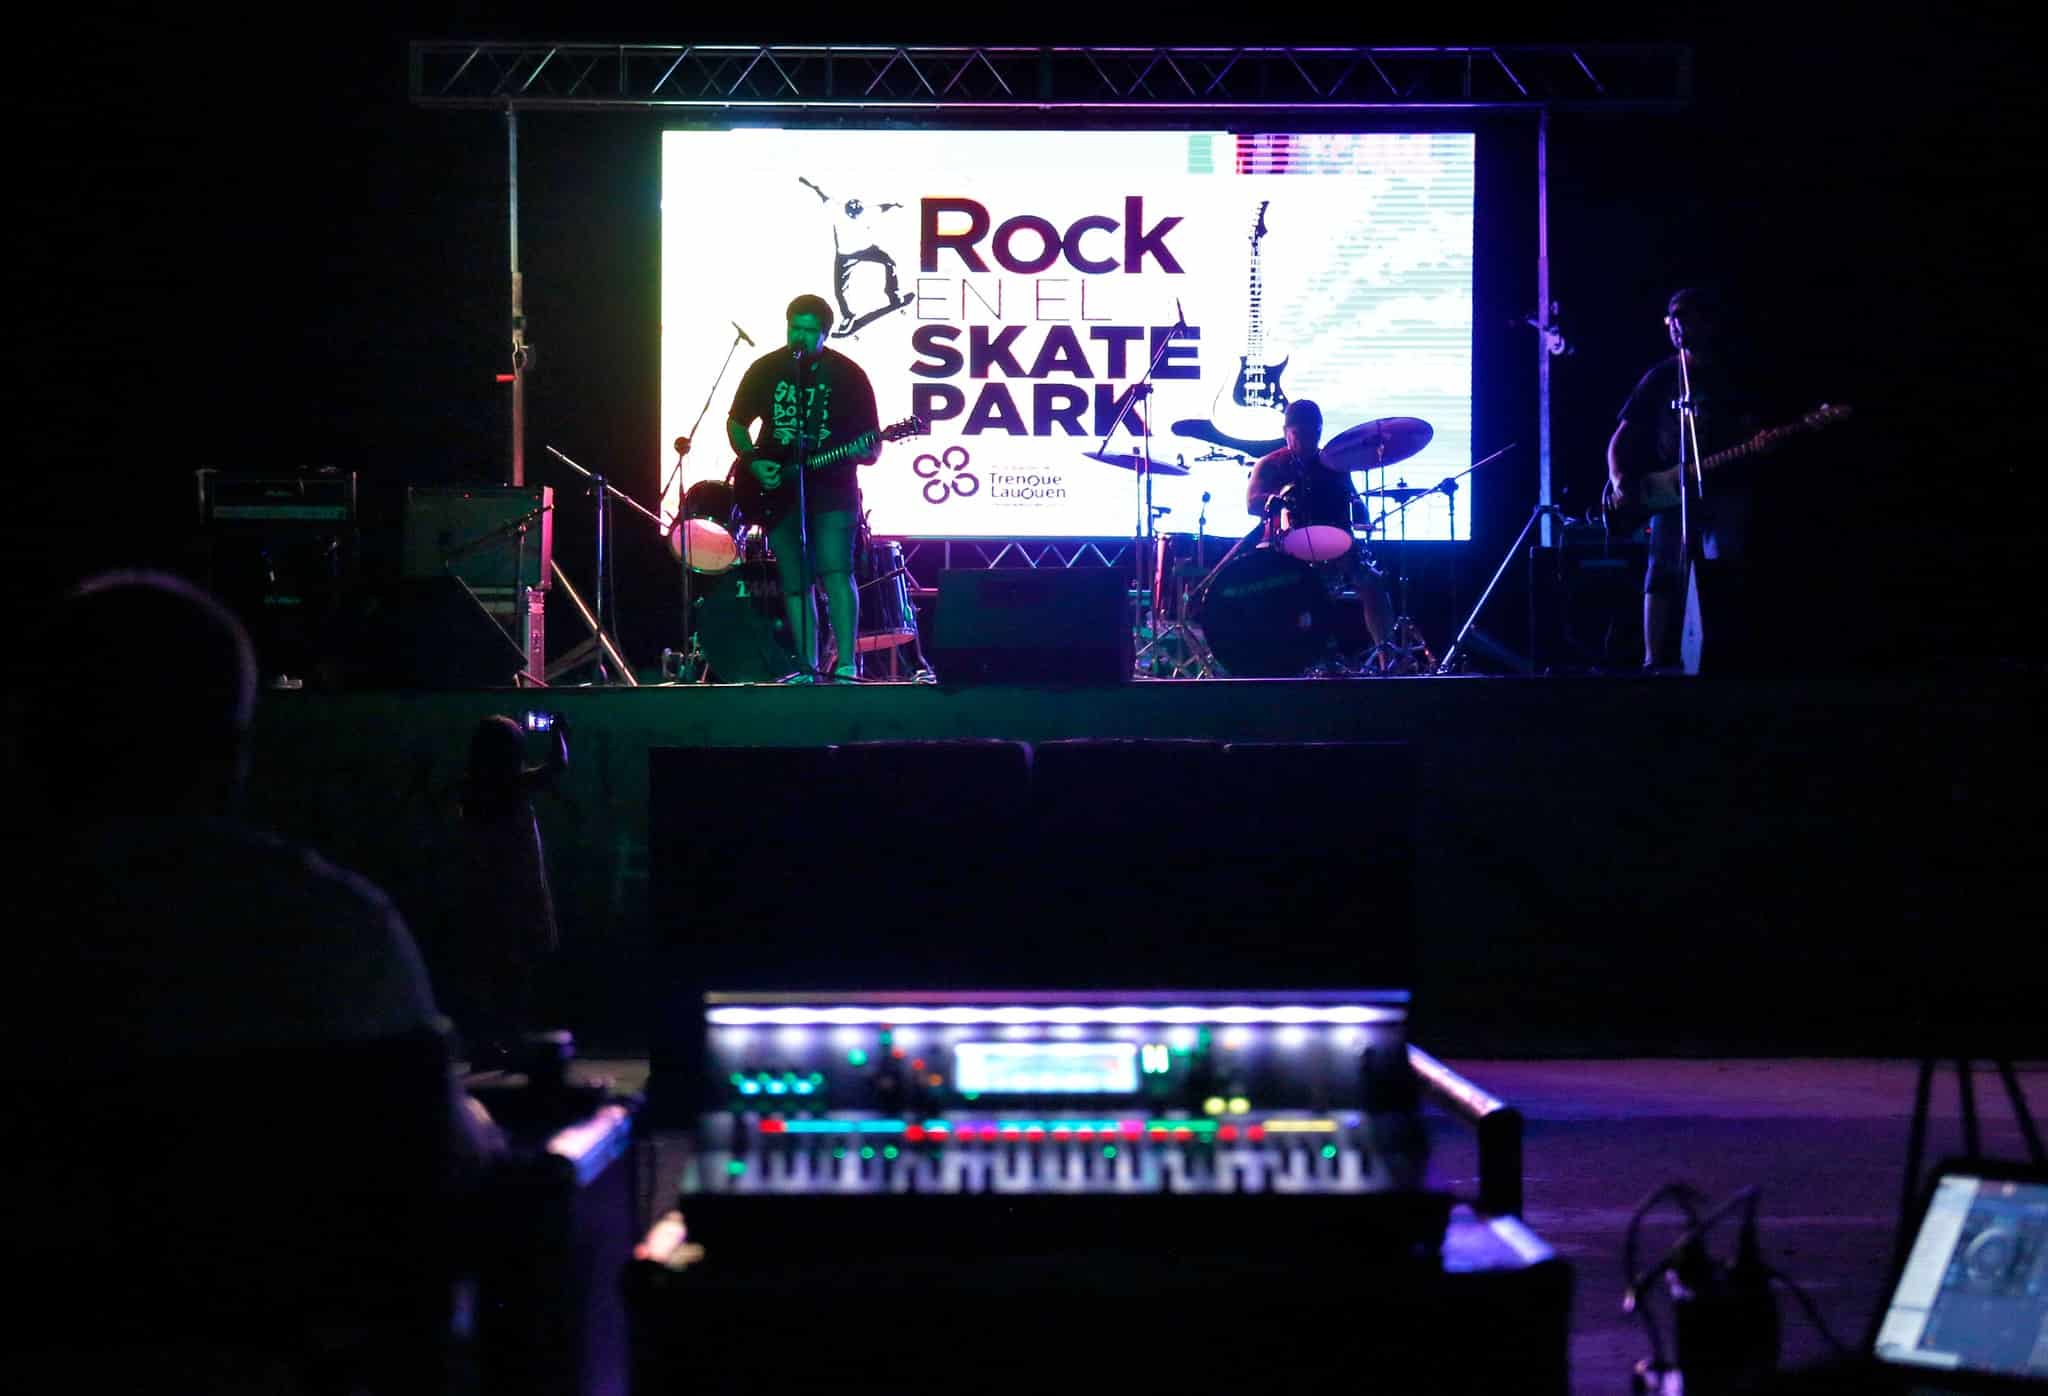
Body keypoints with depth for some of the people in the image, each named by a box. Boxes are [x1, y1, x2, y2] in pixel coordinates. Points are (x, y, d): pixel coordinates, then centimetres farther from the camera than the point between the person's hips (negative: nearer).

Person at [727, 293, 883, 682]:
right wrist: (753, 461, -4)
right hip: (777, 488, 3)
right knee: (794, 584, 4)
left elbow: (872, 447, -2)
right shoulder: (766, 369, 3)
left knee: (836, 573, -18)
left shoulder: (847, 375, -4)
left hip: (832, 486, -3)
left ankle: (847, 667, -20)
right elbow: (736, 422, 13)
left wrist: (863, 453, -25)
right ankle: (808, 669, 11)